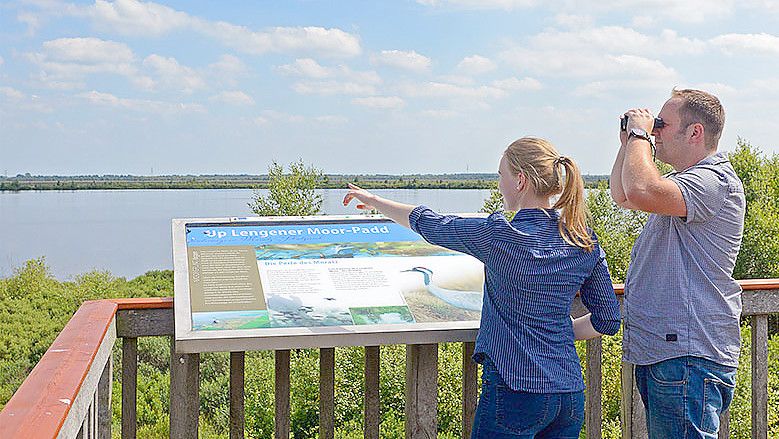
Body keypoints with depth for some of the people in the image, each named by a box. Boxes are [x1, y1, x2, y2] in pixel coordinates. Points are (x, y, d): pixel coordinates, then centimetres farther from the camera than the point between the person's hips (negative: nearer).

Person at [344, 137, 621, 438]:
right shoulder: (585, 242, 2)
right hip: (571, 395, 6)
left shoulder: (498, 236, -14)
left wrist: (372, 201, 17)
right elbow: (608, 321, 8)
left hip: (515, 389, -6)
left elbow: (429, 225, 1)